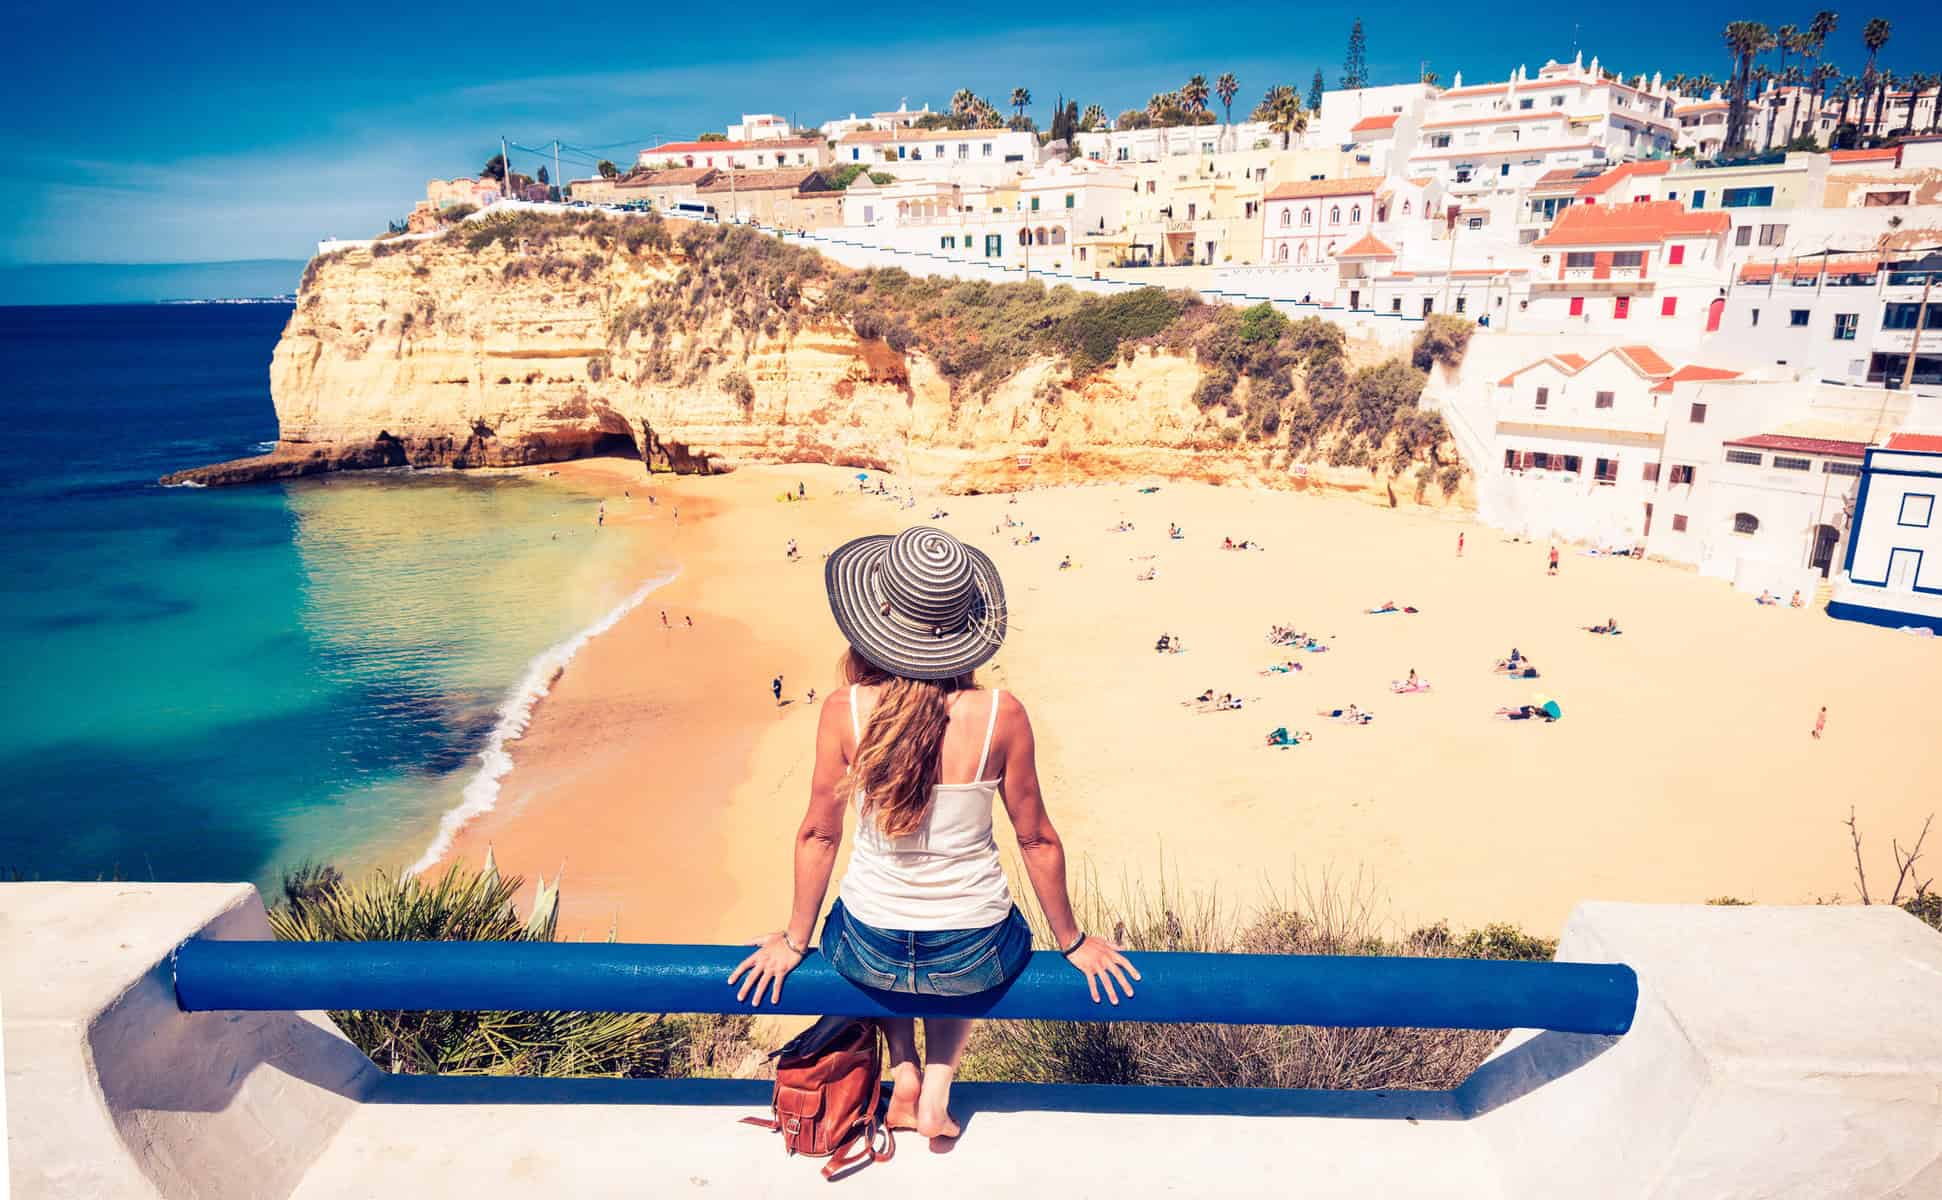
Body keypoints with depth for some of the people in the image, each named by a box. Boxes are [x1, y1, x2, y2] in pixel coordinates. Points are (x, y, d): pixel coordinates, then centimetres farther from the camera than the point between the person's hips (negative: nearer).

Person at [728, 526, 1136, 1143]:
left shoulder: (844, 710, -16)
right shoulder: (1001, 714, -17)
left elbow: (819, 833, -6)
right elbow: (1037, 841, -7)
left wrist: (793, 940, 10)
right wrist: (1072, 941, 9)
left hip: (868, 953, 1)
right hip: (975, 955, 0)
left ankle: (904, 1072, 25)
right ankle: (938, 1089, 23)